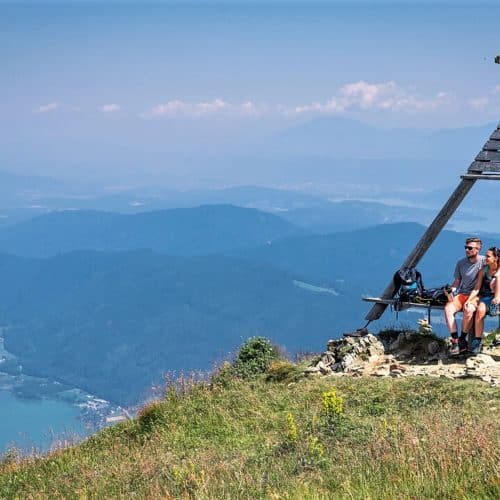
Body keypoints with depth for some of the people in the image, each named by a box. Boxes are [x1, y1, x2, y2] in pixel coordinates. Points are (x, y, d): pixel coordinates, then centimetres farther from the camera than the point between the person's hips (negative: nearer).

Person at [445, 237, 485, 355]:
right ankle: (455, 341, -24)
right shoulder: (461, 263, 9)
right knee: (448, 308, -27)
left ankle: (463, 340, -18)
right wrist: (452, 292, -3)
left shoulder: (484, 261, -4)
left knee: (468, 310, -37)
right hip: (462, 294, 4)